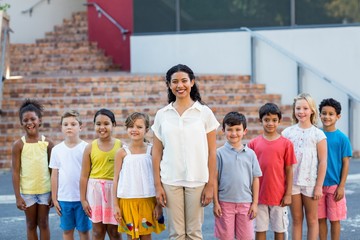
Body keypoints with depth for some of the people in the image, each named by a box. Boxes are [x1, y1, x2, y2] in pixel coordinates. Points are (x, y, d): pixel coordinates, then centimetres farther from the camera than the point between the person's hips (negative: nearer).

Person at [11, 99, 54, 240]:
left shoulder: (47, 143, -2)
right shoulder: (18, 145, -5)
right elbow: (15, 172, -5)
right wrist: (18, 196, -8)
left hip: (45, 190, 1)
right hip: (27, 191, 0)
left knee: (43, 224, 9)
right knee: (31, 225, 10)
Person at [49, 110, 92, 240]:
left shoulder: (86, 148, -5)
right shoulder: (57, 150, 3)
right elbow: (54, 175, 7)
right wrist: (54, 198, 6)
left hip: (82, 197, -2)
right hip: (64, 198, 2)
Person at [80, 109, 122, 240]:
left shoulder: (120, 145, -2)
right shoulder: (90, 147, 1)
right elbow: (84, 176, 4)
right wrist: (83, 199, 3)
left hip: (114, 190, -1)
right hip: (95, 189, 1)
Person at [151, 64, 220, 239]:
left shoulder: (204, 112, 1)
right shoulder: (162, 115, 6)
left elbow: (211, 152, 1)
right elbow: (156, 152, 6)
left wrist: (210, 185, -3)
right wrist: (157, 185, 1)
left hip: (197, 180, -1)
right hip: (170, 181, 1)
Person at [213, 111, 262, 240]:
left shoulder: (250, 154, 3)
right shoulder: (220, 153, -3)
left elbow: (255, 179, 6)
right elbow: (214, 179, -1)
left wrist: (255, 203, 3)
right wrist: (215, 203, -4)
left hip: (245, 203, 2)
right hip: (225, 203, -1)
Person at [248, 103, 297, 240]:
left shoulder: (286, 144, -2)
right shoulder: (253, 144, 1)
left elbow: (289, 171, 0)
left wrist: (288, 194, -3)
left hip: (279, 196, -1)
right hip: (259, 195, 1)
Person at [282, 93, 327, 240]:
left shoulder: (318, 134, -3)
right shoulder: (288, 132, 3)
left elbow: (323, 162, -3)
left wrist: (319, 186, -6)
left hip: (310, 182, -2)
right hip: (292, 182, 2)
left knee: (312, 219, 8)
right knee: (296, 219, 9)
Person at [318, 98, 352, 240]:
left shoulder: (342, 138, -6)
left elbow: (345, 163, -4)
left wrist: (341, 186, -9)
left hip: (334, 185, -2)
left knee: (334, 219, 6)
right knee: (320, 218, 10)